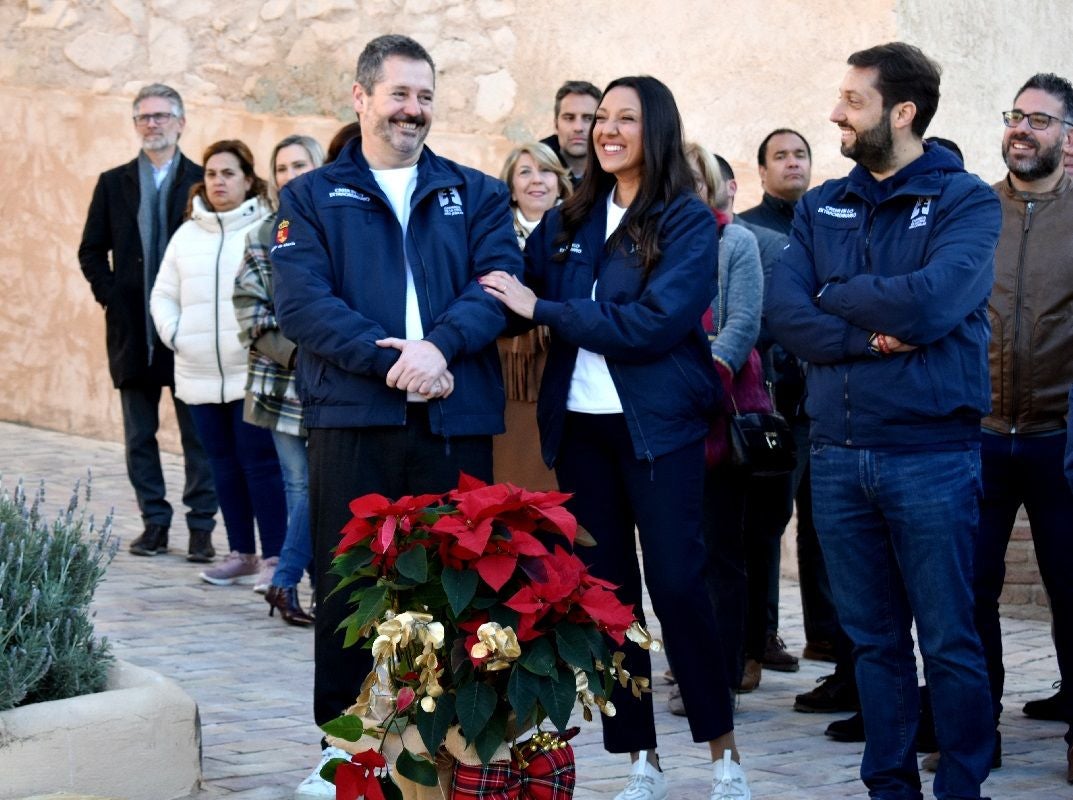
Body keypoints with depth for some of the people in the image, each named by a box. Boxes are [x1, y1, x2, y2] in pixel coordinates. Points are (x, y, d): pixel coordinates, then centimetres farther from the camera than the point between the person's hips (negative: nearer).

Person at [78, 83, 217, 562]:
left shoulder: (203, 182, 2)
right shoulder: (113, 184, 10)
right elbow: (91, 252, 10)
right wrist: (112, 298, -2)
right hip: (132, 329, 3)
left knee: (198, 433, 0)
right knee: (139, 434, 6)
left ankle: (201, 527, 5)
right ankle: (154, 522, 14)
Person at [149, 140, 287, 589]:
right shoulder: (187, 235, 13)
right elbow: (163, 294, 17)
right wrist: (174, 334, 3)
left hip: (253, 374, -5)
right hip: (200, 375, 5)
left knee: (260, 462, -7)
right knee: (224, 465, 10)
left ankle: (275, 556, -2)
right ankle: (241, 555, 19)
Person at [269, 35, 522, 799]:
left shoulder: (477, 195, 13)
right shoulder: (311, 198, 8)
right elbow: (302, 304, -6)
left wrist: (439, 345, -20)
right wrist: (391, 361, -17)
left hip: (455, 418, 1)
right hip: (351, 417, -1)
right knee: (346, 584, 3)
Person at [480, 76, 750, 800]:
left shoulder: (688, 221, -4)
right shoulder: (569, 221, 12)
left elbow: (657, 321, -16)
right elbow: (519, 292, 6)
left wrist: (543, 309, -15)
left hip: (658, 424, -5)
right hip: (581, 425, 5)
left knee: (676, 584, -6)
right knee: (605, 590, 5)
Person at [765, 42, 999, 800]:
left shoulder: (965, 200, -3)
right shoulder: (822, 207, 11)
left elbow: (932, 302, -19)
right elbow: (783, 311, -2)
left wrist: (835, 296, -6)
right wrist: (869, 337, -16)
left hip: (932, 454, -4)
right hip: (837, 453, 5)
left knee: (950, 641, 1)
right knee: (873, 639, 11)